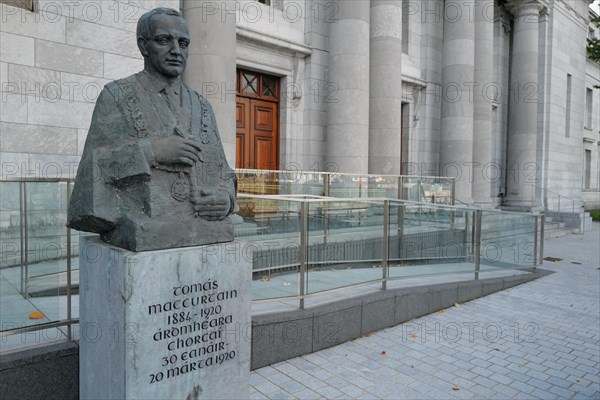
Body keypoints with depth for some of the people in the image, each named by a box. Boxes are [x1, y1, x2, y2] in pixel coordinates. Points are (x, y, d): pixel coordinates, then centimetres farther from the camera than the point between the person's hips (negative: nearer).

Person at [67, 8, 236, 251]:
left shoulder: (201, 106, 16)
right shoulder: (116, 96, 5)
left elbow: (221, 173, 17)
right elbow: (95, 167, -1)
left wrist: (225, 199, -5)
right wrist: (150, 150, -15)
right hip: (144, 236, -3)